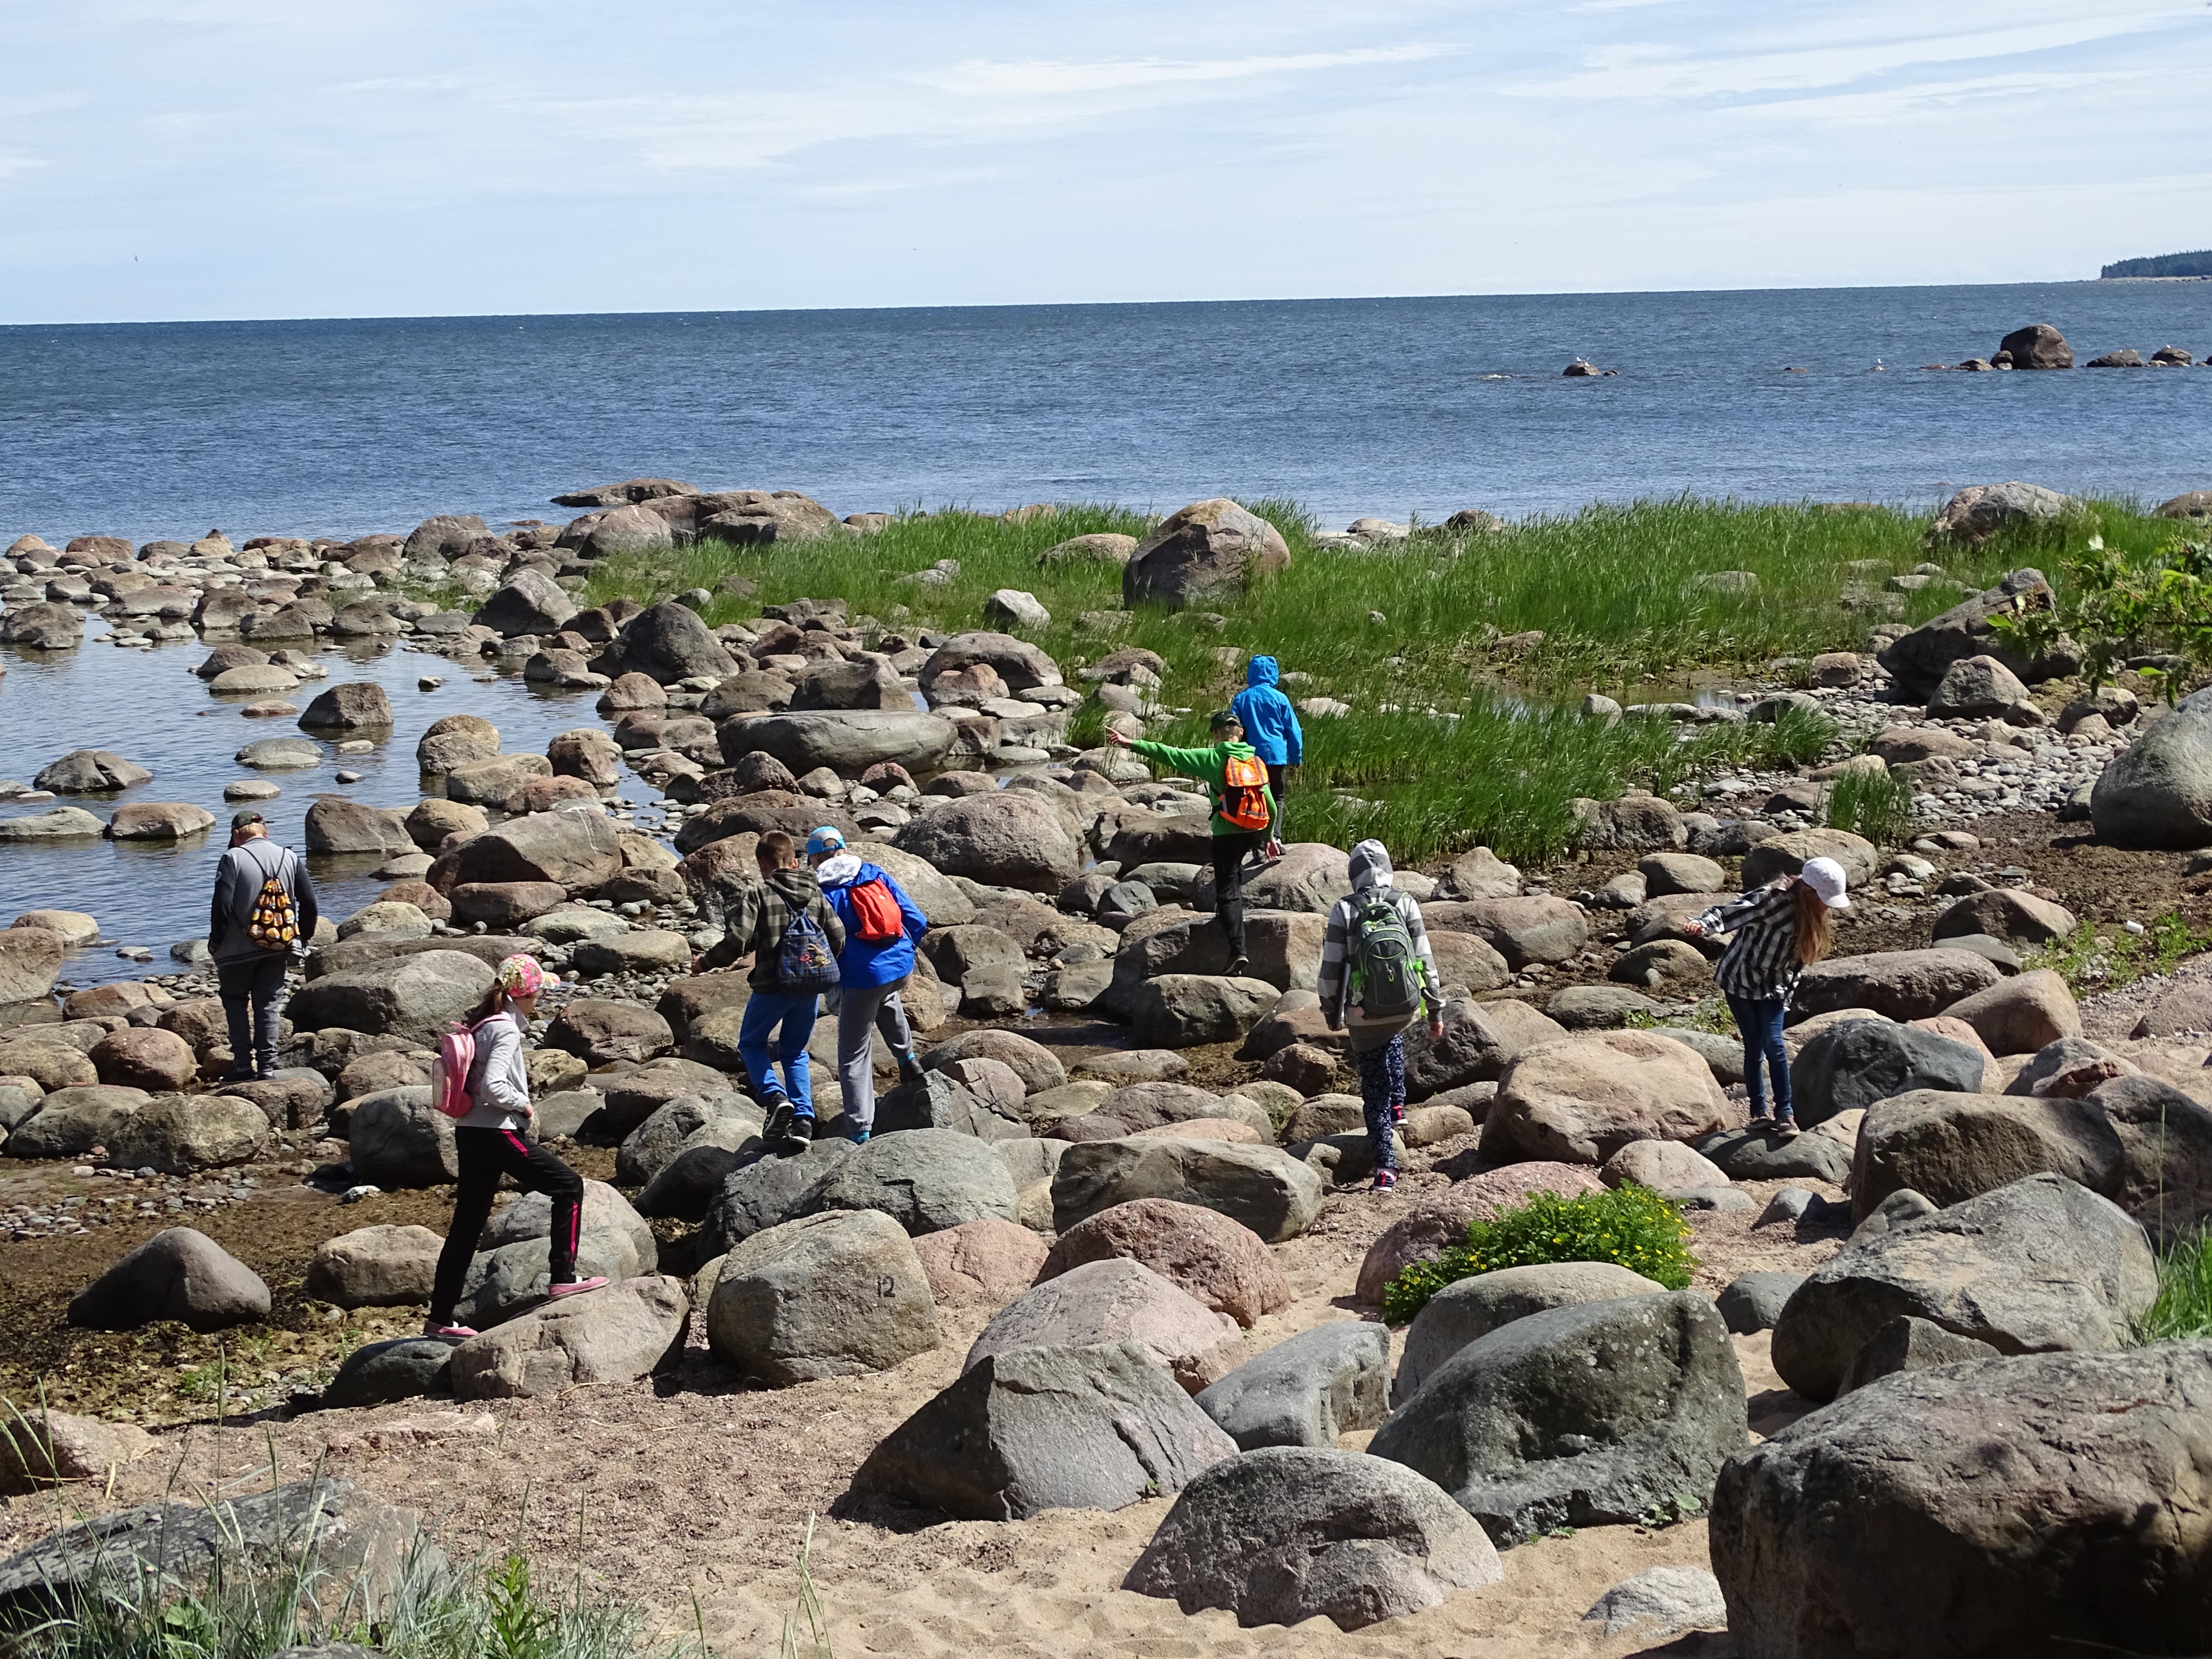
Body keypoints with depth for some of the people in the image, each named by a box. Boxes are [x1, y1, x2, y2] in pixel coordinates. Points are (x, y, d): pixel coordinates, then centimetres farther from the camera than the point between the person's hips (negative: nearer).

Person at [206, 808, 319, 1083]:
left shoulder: (233, 858, -9)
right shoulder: (289, 857, 4)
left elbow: (222, 905, -15)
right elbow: (309, 901, 3)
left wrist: (215, 942, -3)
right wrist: (303, 938, 15)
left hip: (239, 949, -3)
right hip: (279, 947, 3)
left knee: (236, 1001, 14)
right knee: (269, 1005, 12)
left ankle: (243, 1065, 6)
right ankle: (267, 1066, 5)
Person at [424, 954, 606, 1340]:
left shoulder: (480, 1024, 12)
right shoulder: (505, 1030, -14)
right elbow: (492, 1086, -25)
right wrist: (523, 1103, -9)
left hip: (469, 1133, 9)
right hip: (496, 1133, -9)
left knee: (467, 1225, 12)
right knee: (569, 1185, 0)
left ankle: (440, 1319, 15)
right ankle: (562, 1277, -1)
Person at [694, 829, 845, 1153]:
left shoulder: (754, 895, -8)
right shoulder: (816, 894, 8)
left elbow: (736, 942, -17)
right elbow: (838, 938, 6)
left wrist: (705, 961, 1)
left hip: (773, 984, -5)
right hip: (812, 986, 5)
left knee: (751, 1043, 18)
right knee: (794, 1052, 19)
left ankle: (775, 1097, -6)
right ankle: (803, 1120, 4)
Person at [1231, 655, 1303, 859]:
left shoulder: (1241, 699, 2)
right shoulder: (1279, 698, -2)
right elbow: (1294, 731, 2)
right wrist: (1296, 758, 12)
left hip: (1251, 757, 1)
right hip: (1277, 756, -1)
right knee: (1277, 798, 7)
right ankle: (1274, 836, -16)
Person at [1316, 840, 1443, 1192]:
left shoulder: (1343, 912, -10)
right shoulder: (1406, 905, -5)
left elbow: (1331, 969, -7)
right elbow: (1425, 962, -3)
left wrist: (1331, 1012, 8)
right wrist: (1436, 1011, 6)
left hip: (1364, 1016, -2)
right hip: (1405, 1010, 2)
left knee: (1374, 1091, 9)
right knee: (1394, 1041, 39)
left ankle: (1386, 1167, 5)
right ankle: (1397, 1105, 34)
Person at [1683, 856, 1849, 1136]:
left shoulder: (1816, 915, -4)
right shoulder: (1773, 899, -26)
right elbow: (1730, 913, -37)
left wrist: (1788, 993, 12)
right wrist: (1702, 926, -55)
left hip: (1773, 987, 4)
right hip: (1741, 979, -4)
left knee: (1774, 1045, -10)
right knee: (1754, 1047, 0)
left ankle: (1785, 1113, -2)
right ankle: (1758, 1111, 13)